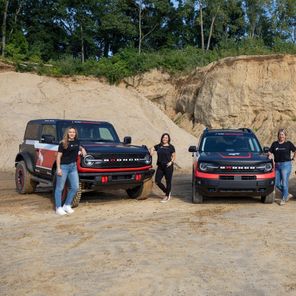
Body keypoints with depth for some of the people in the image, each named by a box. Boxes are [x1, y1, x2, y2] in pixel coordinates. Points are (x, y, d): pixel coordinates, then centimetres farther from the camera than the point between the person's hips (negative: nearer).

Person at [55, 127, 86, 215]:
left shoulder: (77, 142, 9)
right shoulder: (63, 143, -9)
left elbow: (79, 147, 33)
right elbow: (58, 156, -10)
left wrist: (82, 149, 11)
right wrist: (58, 168, -16)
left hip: (73, 166, 6)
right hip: (63, 166, -6)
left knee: (75, 187, 5)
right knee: (60, 188, 2)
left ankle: (67, 205, 20)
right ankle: (58, 208, 10)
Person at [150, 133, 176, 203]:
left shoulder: (171, 147, 0)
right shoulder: (159, 146, 9)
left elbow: (174, 156, 4)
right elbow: (152, 148, 24)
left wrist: (171, 162, -13)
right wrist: (151, 151, 0)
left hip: (168, 166, -4)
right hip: (160, 166, 4)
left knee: (168, 182, 2)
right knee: (157, 181, 0)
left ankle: (167, 196, 17)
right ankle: (166, 192, 22)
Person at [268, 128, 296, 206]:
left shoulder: (288, 144, 0)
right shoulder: (274, 144, 8)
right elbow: (270, 152, 10)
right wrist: (270, 155, -9)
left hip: (286, 165, -4)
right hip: (277, 165, 5)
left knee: (284, 183, -4)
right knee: (277, 184, 6)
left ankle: (284, 199, 8)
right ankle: (287, 194, 25)